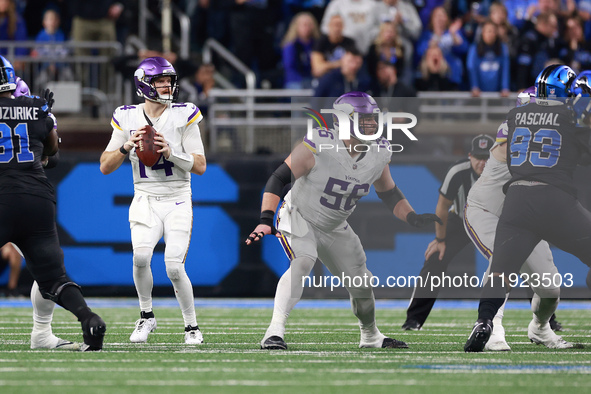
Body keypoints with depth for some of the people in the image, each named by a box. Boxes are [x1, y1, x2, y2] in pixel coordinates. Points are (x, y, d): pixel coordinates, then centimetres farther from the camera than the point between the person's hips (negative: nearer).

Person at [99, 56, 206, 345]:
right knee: (141, 256, -23)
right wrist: (127, 147, -16)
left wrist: (170, 152, -20)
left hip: (177, 202, -1)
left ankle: (191, 325, 8)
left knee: (174, 267, -14)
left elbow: (200, 166, -5)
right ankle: (146, 316, 1)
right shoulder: (127, 118, 1)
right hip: (145, 201, 1)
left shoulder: (184, 116, -3)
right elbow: (105, 167, 1)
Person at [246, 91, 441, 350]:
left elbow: (390, 195, 6)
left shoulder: (378, 155, -9)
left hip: (335, 229, 6)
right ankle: (275, 333, -37)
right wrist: (266, 219, -34)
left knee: (361, 283, 12)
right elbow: (279, 179, -25)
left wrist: (413, 218, -11)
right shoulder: (319, 147, -28)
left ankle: (371, 336, 41)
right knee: (303, 263, -34)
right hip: (298, 219, -6)